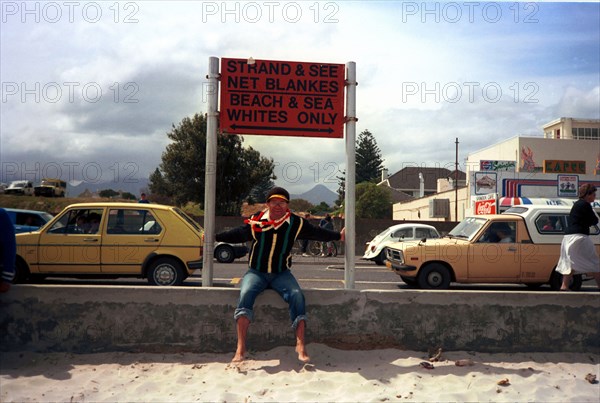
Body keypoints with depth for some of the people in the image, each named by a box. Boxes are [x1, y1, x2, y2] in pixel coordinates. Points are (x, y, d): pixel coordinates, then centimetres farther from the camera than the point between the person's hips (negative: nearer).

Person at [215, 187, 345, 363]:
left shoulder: (296, 223, 1)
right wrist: (215, 236, -2)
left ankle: (301, 345, -17)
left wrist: (338, 236, 7)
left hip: (281, 274, 1)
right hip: (256, 272, -1)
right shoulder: (255, 221, -2)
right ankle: (240, 348, -29)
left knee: (297, 296, -24)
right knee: (246, 294, -29)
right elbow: (237, 234, 6)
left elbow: (316, 233, 9)